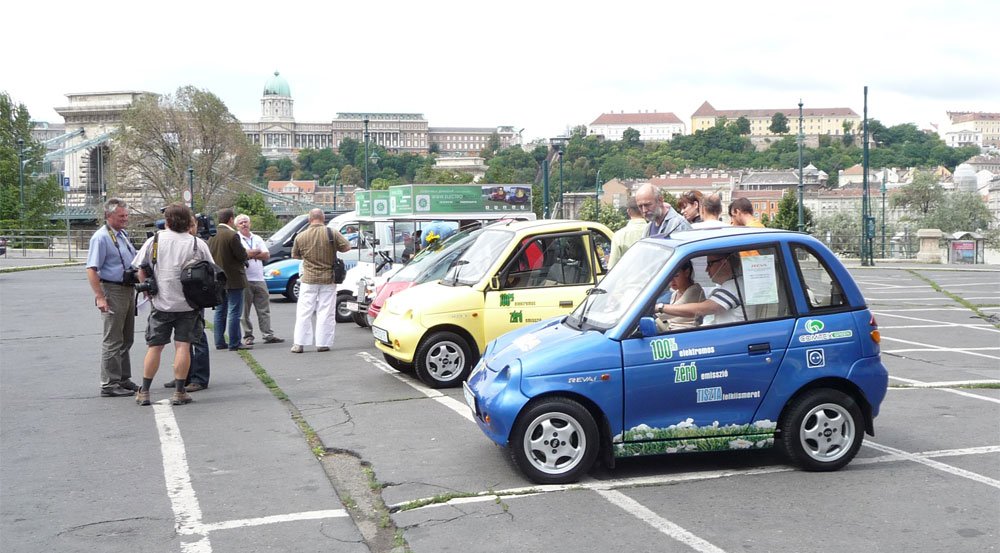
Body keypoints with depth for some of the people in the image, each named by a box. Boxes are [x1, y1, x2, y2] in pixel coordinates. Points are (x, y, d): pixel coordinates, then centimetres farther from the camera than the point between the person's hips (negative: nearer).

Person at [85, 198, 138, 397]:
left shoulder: (123, 234, 13)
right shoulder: (101, 237, -14)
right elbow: (91, 270, -19)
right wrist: (100, 297, -25)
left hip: (128, 290, 9)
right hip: (112, 291, -9)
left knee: (126, 339, 16)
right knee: (113, 340, -5)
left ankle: (123, 379, 26)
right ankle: (109, 384, 0)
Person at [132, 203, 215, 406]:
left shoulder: (154, 241, 0)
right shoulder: (197, 244, -3)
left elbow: (140, 269, 3)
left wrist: (147, 290, 14)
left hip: (161, 303, 1)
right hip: (188, 304, -1)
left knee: (154, 347, 9)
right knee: (183, 346, 1)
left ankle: (144, 392, 13)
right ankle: (179, 392, 1)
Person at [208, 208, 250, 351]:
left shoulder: (212, 235, 6)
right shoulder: (232, 235, -18)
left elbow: (210, 255, 14)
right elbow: (242, 255, -17)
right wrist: (246, 254, 4)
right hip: (233, 279, -8)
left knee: (220, 311, 14)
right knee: (234, 311, -4)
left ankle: (220, 342, 17)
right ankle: (234, 343, -4)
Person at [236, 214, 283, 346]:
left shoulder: (257, 239, 17)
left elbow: (267, 255, 6)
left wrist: (250, 254, -8)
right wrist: (256, 252, -6)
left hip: (259, 279, 5)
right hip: (244, 280, -5)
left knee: (264, 310, 3)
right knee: (244, 311, -1)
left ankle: (268, 335, 3)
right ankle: (248, 336, 6)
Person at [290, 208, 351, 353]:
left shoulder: (301, 236, -4)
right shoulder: (332, 233, -8)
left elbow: (295, 255, 9)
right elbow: (347, 247, -1)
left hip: (309, 279, 0)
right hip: (328, 279, 0)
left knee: (304, 312, 5)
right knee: (326, 312, 5)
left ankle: (298, 344, 2)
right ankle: (323, 343, 4)